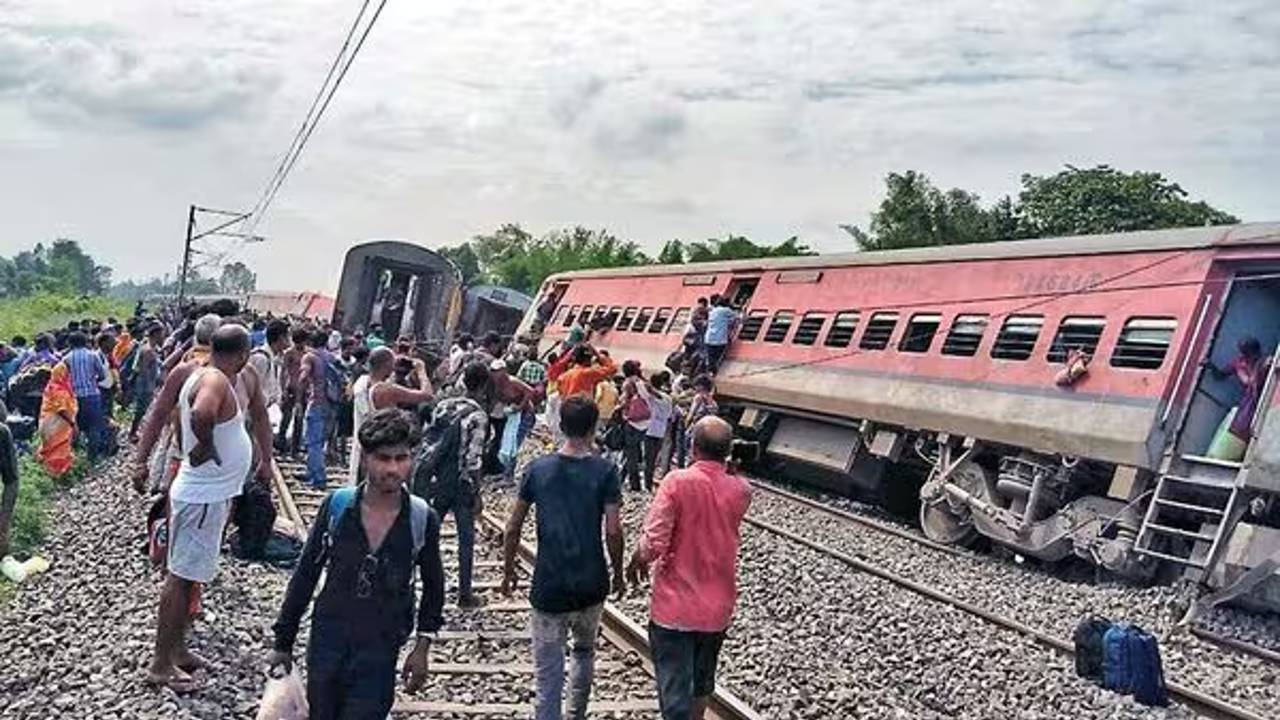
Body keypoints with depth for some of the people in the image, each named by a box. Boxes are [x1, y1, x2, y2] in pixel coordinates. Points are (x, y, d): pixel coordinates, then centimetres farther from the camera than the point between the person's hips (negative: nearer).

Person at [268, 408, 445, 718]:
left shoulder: (423, 520, -11)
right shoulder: (336, 506, -10)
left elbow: (433, 586, 6)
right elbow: (305, 575, 1)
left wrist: (422, 646, 5)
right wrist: (283, 642, 5)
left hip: (380, 651, -1)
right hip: (327, 643, 2)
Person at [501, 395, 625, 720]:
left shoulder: (538, 468, -2)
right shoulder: (605, 471, -7)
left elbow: (513, 529, 1)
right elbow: (613, 530, -10)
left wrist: (508, 572, 14)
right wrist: (618, 574, 5)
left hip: (549, 587, -1)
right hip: (591, 585, 1)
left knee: (549, 676, 4)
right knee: (585, 650, 27)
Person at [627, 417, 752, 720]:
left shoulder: (677, 482, -17)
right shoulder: (741, 490, -4)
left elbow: (653, 543, -21)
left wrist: (636, 562, 1)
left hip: (674, 606, -4)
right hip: (718, 608, 4)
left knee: (675, 695, 2)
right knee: (701, 684, 24)